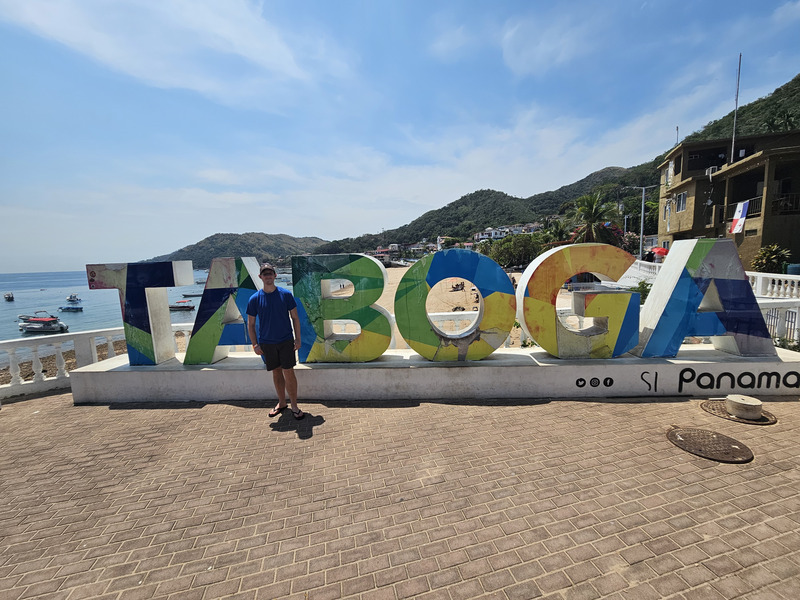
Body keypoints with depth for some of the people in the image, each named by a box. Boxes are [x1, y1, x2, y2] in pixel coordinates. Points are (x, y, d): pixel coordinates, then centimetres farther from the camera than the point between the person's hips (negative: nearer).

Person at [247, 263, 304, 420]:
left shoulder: (286, 294, -4)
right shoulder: (254, 299, -2)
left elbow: (295, 318, 1)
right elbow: (251, 324, 5)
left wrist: (297, 339, -2)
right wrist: (255, 344, -1)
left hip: (286, 340, -1)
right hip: (266, 343, 2)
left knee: (289, 373, -1)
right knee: (276, 373, 13)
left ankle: (294, 406, 12)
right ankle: (281, 403, 30)